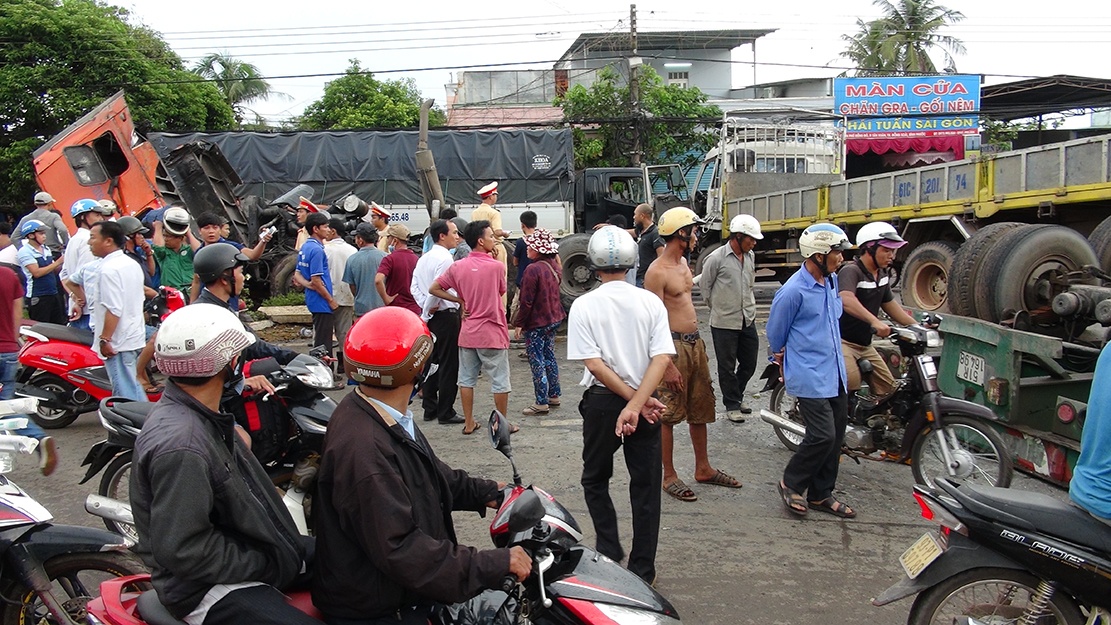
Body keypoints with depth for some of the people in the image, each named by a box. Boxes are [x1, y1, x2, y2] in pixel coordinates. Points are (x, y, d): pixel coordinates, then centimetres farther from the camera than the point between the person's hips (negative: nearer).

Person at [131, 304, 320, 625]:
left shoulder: (201, 415, 3)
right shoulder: (180, 446, -29)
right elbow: (182, 550, -28)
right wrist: (262, 565, -20)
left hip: (241, 547, 10)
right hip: (204, 586, -10)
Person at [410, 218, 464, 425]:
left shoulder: (424, 258, 12)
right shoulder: (445, 259, -17)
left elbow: (414, 287, 11)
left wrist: (426, 307, 4)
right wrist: (428, 310, -9)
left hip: (431, 317, 9)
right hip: (446, 315, -9)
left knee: (431, 361, 14)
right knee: (448, 365, -2)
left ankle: (429, 409, 22)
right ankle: (445, 413, 4)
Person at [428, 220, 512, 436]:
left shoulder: (457, 267, 0)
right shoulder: (497, 266, -12)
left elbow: (434, 288, 3)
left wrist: (460, 300, 6)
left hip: (468, 333, 5)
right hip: (493, 333, -5)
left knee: (467, 378, 13)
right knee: (500, 381, 6)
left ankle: (469, 423, 20)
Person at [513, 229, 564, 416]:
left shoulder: (533, 269, -22)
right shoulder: (554, 267, 4)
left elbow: (526, 301, -20)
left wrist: (519, 323, -12)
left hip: (536, 323, -9)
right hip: (553, 319, 9)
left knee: (537, 361, -1)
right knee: (549, 357, 19)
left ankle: (542, 403, 3)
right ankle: (554, 395, 27)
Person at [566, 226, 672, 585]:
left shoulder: (584, 305, -9)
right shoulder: (651, 302, -5)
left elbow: (594, 364, -15)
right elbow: (662, 357, -14)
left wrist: (638, 401, -12)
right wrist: (638, 403, -18)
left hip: (601, 402, -1)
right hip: (644, 403, 2)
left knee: (595, 480, 20)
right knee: (645, 487, 10)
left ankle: (609, 553, 16)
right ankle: (642, 571, 15)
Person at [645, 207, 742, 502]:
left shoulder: (683, 262, 12)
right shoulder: (657, 272, -17)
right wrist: (668, 366, -22)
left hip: (695, 343, 9)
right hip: (673, 346, -9)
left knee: (700, 409, 16)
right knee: (668, 415, 1)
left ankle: (703, 468, 29)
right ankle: (669, 476, 11)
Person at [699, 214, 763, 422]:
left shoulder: (750, 256, 6)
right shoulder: (716, 258, -14)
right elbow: (704, 286, -4)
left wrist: (749, 308, 15)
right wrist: (717, 308, 5)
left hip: (747, 320, 6)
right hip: (724, 322, -6)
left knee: (749, 364, 14)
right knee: (727, 366, 6)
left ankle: (736, 396, 35)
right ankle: (732, 405, 19)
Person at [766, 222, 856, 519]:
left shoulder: (831, 280, 9)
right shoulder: (793, 291, -17)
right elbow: (775, 333, -4)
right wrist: (783, 360, 11)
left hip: (835, 374, 8)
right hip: (810, 377, -8)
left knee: (835, 438, 12)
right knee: (822, 436, -12)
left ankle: (820, 494, 26)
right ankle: (791, 484, 11)